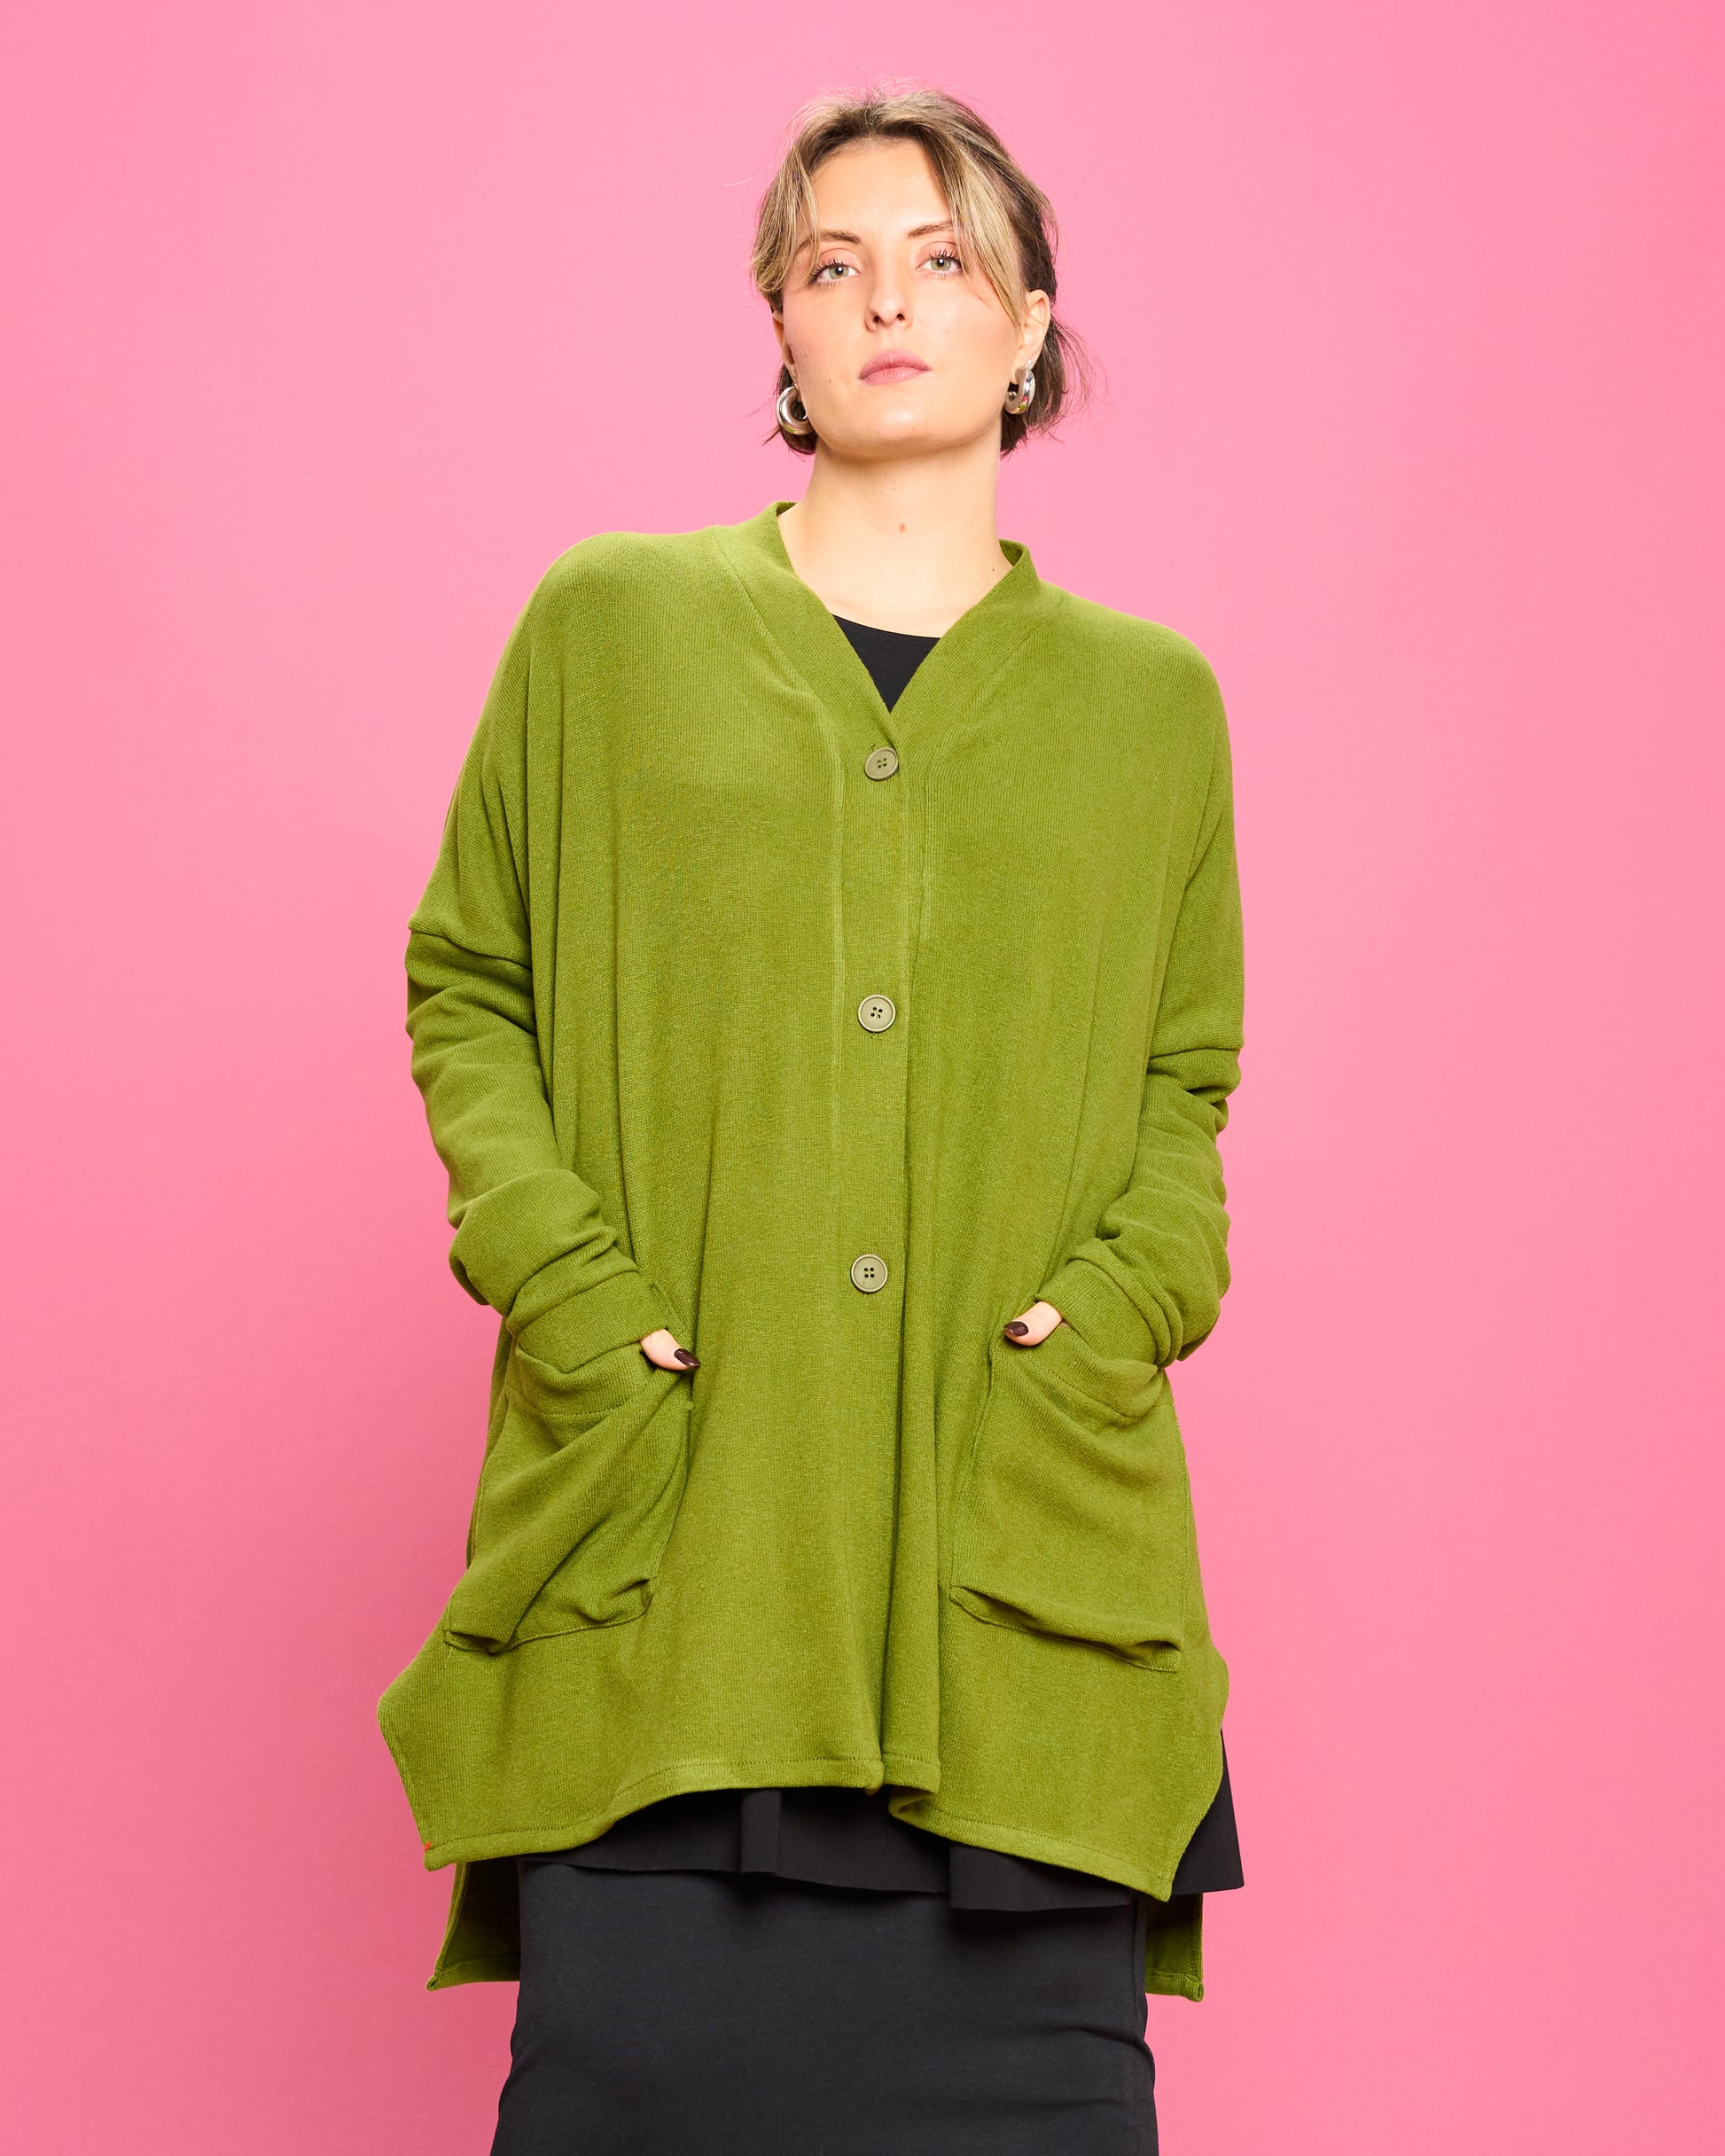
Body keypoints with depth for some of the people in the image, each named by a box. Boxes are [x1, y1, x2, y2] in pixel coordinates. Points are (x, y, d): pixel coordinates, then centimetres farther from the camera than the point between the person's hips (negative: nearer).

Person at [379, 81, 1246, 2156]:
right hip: (663, 1525, -1)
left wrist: (1121, 1296, -2)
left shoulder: (1151, 699, 15)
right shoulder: (605, 627, 11)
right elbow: (466, 988, 12)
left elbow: (1188, 1075, 18)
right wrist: (566, 1279, -3)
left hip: (1021, 1546, 1)